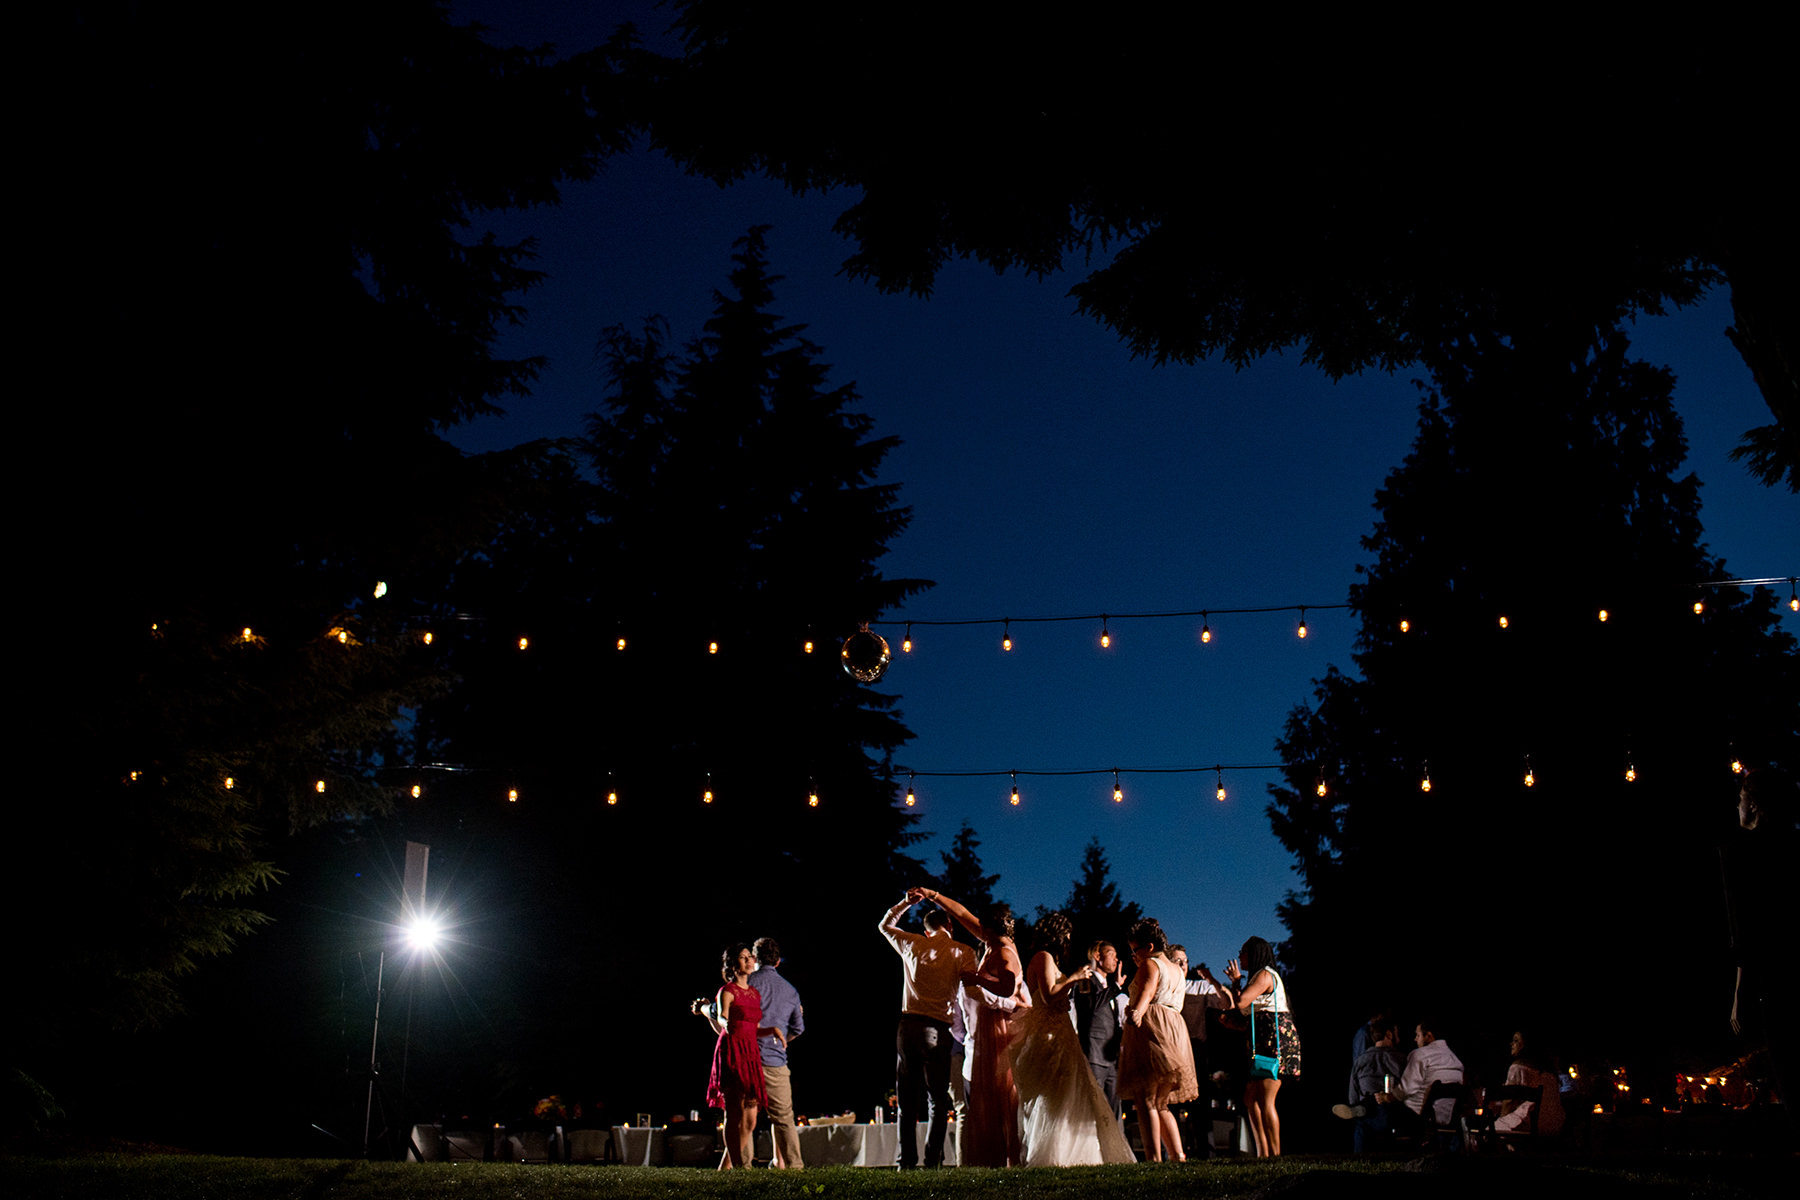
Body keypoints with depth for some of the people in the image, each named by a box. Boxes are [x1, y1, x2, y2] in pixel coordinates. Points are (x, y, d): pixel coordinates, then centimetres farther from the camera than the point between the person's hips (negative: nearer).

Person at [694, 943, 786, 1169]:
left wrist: (773, 1030, 4)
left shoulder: (754, 993, 18)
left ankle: (725, 1168, 13)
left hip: (751, 1056, 8)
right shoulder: (727, 991, -3)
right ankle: (739, 1166, -6)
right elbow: (721, 1027, -12)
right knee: (736, 1117, -9)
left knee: (750, 1121, 5)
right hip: (732, 1053, -7)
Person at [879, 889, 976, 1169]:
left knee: (906, 1097, 9)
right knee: (937, 1099, 5)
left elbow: (885, 925, 30)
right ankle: (932, 1160, -2)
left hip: (908, 1025, 3)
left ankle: (906, 1159, 6)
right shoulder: (962, 952, 4)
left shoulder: (912, 944, 12)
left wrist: (905, 903, 27)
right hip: (937, 1029, -2)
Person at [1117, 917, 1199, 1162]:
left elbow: (1147, 990, -22)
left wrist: (1137, 1011, -40)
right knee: (1160, 1104, 14)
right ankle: (1178, 1157, 7)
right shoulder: (1176, 971, 25)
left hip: (1150, 1029, -9)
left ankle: (1154, 1158, -23)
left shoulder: (1150, 964, 0)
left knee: (1145, 1100, -13)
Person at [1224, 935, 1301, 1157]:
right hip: (1263, 1042, 11)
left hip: (1275, 1038, -11)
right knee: (1250, 1099, 8)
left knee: (1266, 1101, -12)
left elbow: (1241, 1003, -18)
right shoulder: (1258, 976, 23)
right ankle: (1263, 1153, 8)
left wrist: (1237, 981, -2)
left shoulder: (1264, 975, -8)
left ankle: (1275, 1154, -11)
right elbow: (1245, 1013, 22)